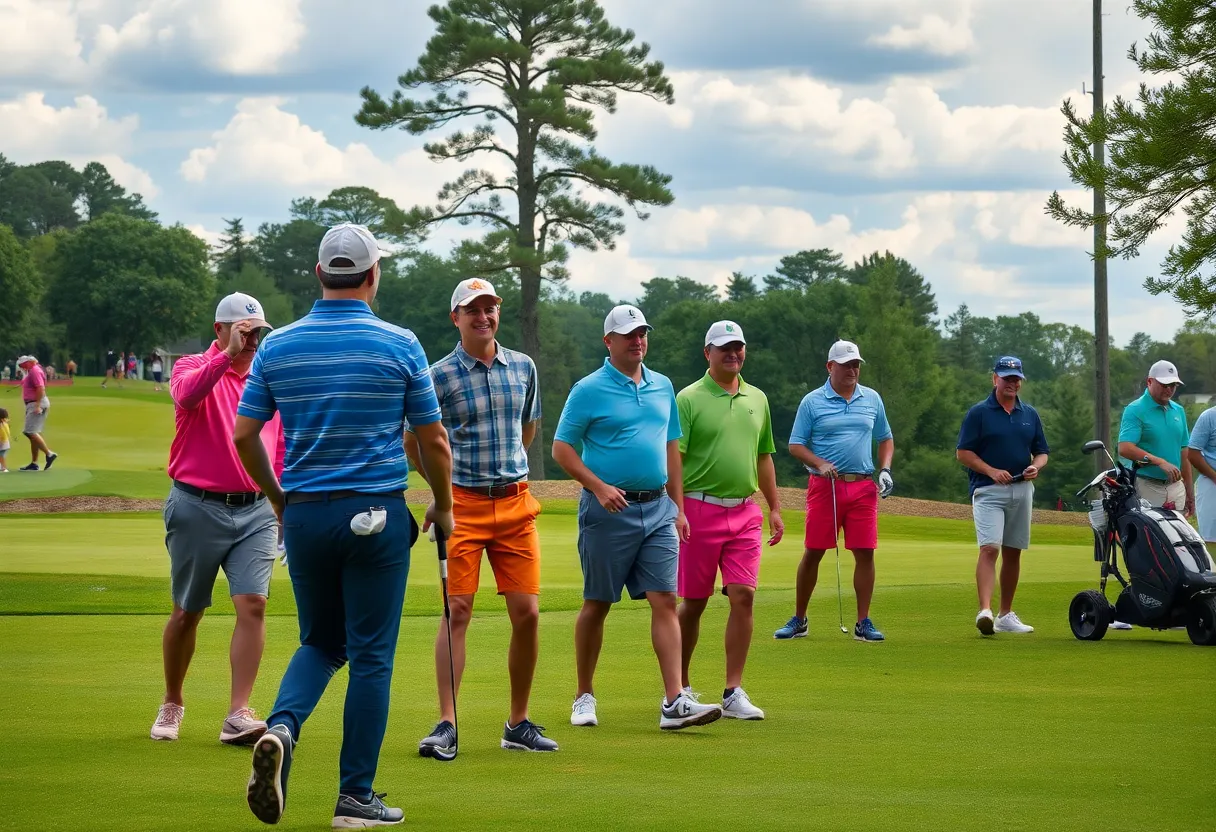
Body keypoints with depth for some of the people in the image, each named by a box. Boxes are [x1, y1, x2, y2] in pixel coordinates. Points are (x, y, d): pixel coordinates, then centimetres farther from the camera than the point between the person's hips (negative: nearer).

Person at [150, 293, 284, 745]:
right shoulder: (193, 367, -2)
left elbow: (281, 446, 19)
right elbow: (187, 394, -28)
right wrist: (230, 354, -32)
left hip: (255, 509, 3)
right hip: (198, 507, -3)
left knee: (253, 604, -12)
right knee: (187, 611, 8)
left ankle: (238, 715, -14)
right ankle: (172, 704, 27)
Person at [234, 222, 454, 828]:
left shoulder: (278, 346, 2)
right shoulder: (398, 345, -6)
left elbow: (244, 436, 3)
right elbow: (433, 441, -1)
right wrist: (443, 507, 15)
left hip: (304, 514, 3)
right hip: (376, 516, -3)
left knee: (319, 643, 18)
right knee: (371, 657, 4)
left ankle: (281, 727, -11)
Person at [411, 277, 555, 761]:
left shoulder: (523, 367, 9)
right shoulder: (440, 375, -4)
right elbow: (414, 444, 6)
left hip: (516, 505, 4)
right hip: (463, 505, -4)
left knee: (527, 614, 1)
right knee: (457, 611, -9)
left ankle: (519, 723, 12)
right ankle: (446, 725, -8)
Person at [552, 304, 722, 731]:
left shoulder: (662, 387, 13)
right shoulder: (589, 390, -4)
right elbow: (562, 448, -6)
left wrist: (678, 507, 14)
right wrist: (599, 487, -17)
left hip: (658, 509, 4)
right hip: (609, 509, -4)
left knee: (665, 601, -5)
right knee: (597, 604, 4)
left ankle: (674, 702, -11)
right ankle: (584, 697, 17)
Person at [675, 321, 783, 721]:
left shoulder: (757, 399, 13)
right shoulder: (689, 399, -4)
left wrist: (774, 507, 18)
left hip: (745, 513, 4)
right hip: (700, 510, -4)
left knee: (743, 598, -5)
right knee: (693, 602, 3)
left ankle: (733, 694, -2)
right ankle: (680, 687, 18)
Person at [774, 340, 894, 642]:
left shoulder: (872, 399, 11)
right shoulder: (812, 402, 2)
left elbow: (885, 438, 20)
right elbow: (795, 445, 2)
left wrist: (885, 469, 4)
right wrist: (820, 464, -14)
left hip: (863, 487, 2)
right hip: (824, 486, -2)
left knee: (865, 554, -2)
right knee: (813, 553, 0)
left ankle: (863, 622, 4)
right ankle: (798, 620, 11)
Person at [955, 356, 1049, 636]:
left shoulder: (1030, 414, 13)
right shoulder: (979, 413, -1)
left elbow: (1041, 452, 17)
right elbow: (963, 452, -4)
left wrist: (1035, 467, -6)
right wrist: (992, 471, -16)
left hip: (1022, 490, 5)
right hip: (988, 490, -5)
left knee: (1013, 553, 10)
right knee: (989, 548, -18)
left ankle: (1006, 615, 18)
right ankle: (985, 611, -30)